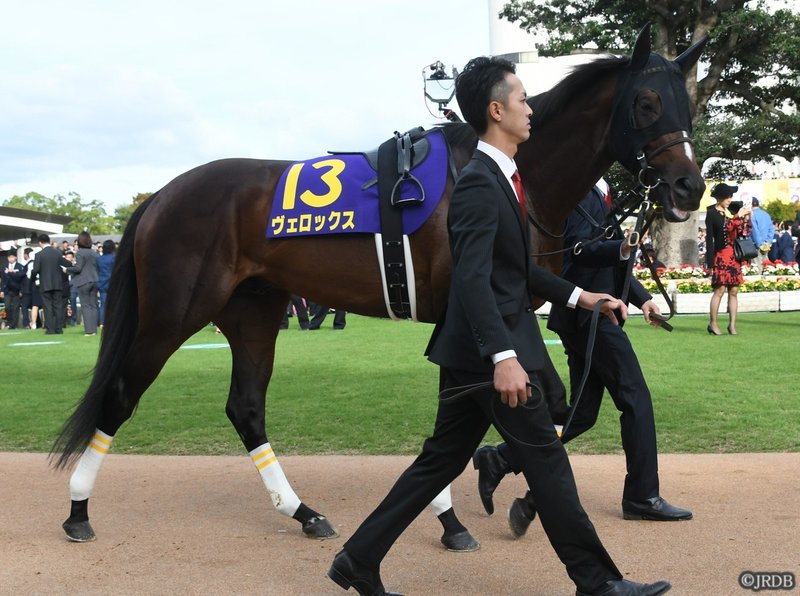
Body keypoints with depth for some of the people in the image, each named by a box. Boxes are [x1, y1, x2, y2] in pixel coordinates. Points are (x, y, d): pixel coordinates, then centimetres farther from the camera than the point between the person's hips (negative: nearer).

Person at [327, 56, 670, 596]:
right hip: (488, 350, -10)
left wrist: (579, 296, 20)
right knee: (546, 457, 1)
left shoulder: (500, 177, 15)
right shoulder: (479, 182, -17)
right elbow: (473, 278, -27)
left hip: (474, 352, 10)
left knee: (442, 460, 14)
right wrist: (504, 357, -33)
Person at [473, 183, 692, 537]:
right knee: (636, 398, -2)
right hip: (590, 313, -10)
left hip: (585, 317, 10)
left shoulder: (597, 195, 21)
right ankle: (643, 497, 8)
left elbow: (608, 258, 26)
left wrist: (641, 298, 17)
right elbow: (578, 248, -25)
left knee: (582, 413, 10)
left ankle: (501, 459, 9)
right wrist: (624, 248, -42)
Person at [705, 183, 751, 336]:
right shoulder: (712, 213, -3)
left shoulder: (731, 212, 15)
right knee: (720, 289, -9)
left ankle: (732, 324, 5)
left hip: (734, 257, 6)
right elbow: (709, 237, -9)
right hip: (721, 256, -6)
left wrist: (745, 219, 2)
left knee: (734, 290, 3)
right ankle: (712, 323, -2)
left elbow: (739, 234, 15)